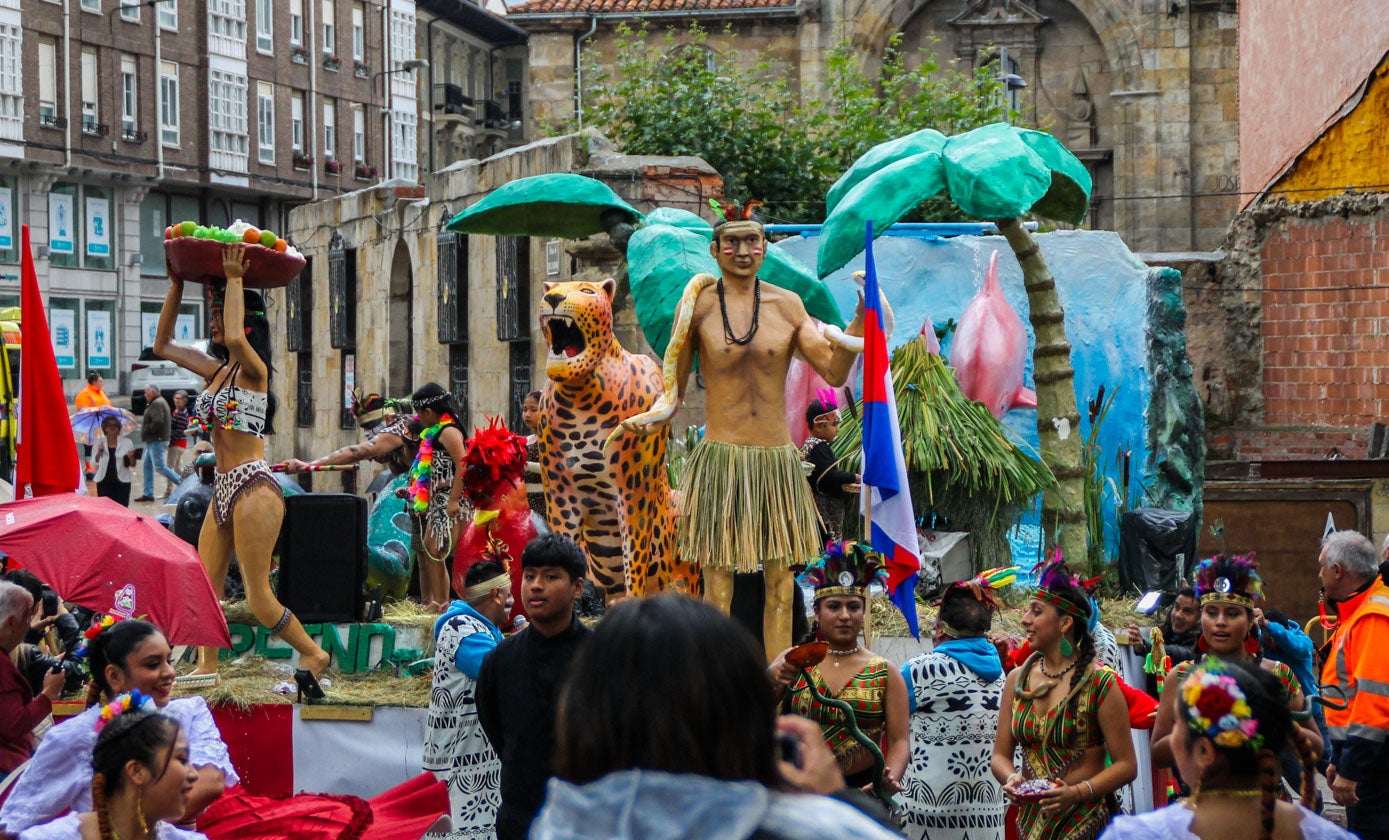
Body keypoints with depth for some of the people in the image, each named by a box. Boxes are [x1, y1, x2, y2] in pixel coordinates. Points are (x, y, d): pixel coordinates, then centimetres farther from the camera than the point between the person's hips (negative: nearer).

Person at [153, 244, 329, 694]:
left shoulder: (252, 370, -10)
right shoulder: (217, 370, 13)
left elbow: (234, 338, -34)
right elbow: (163, 344, 23)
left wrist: (234, 280, -24)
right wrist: (176, 286, 17)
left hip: (252, 488, -9)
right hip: (224, 488, 9)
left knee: (259, 600, -9)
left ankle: (314, 655, 5)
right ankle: (206, 666, 15)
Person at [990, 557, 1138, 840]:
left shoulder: (1100, 684, -9)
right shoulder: (1017, 681, 7)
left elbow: (1126, 765, -10)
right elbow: (1000, 755, 10)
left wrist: (1077, 792, -23)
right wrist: (1012, 779, -12)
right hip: (1030, 816, 5)